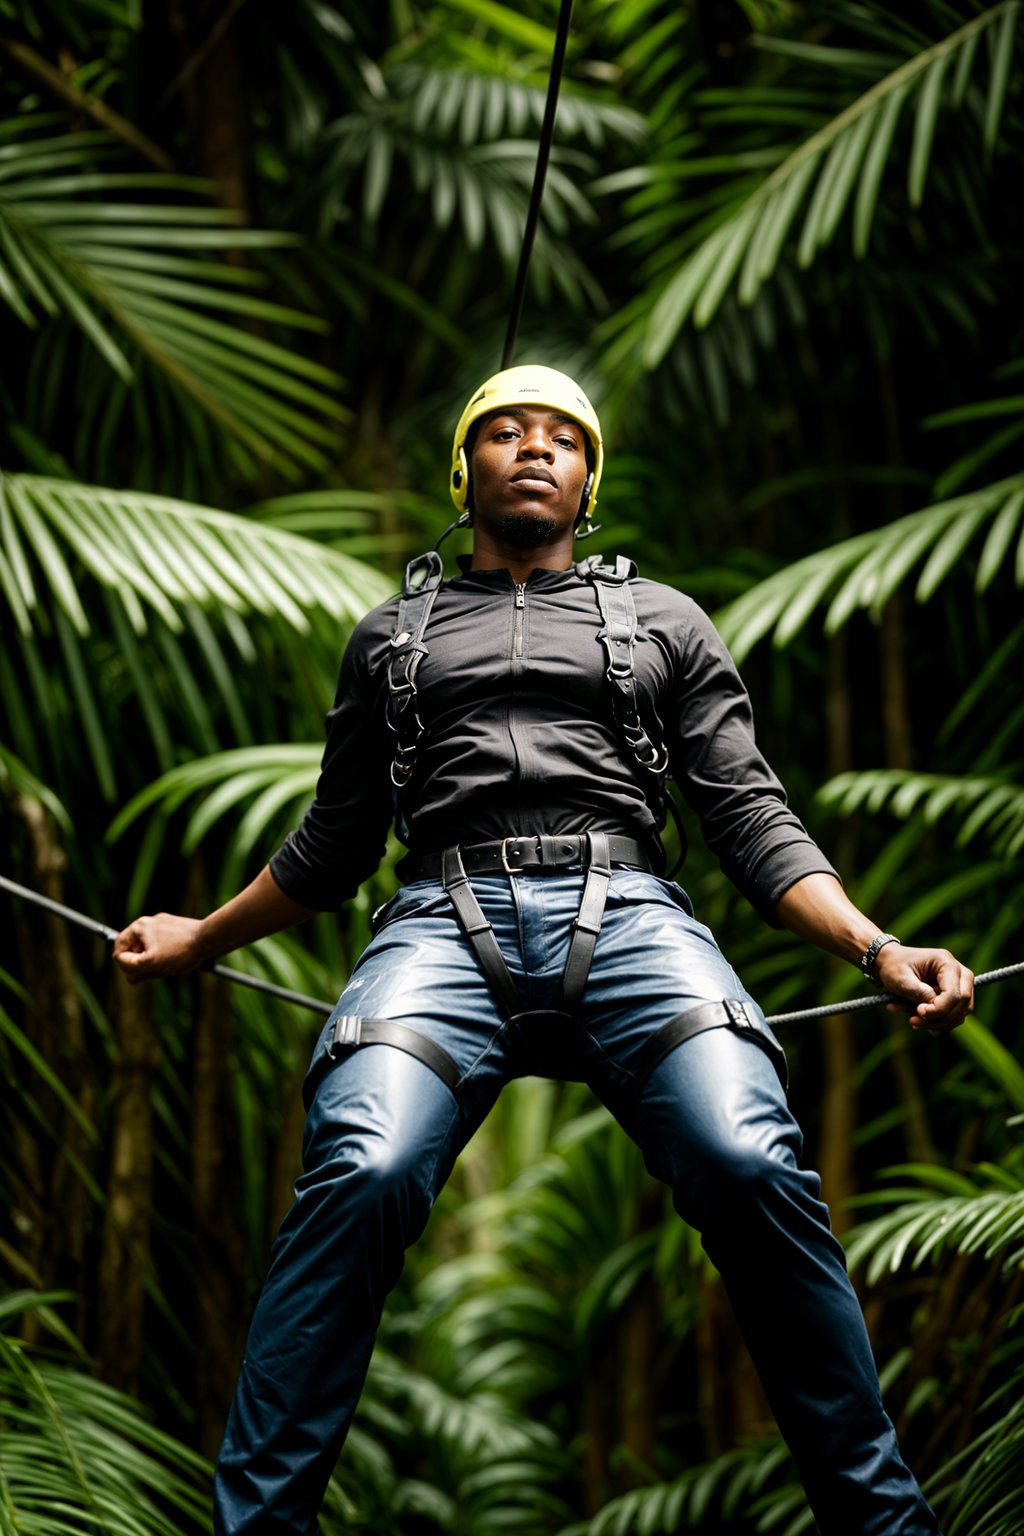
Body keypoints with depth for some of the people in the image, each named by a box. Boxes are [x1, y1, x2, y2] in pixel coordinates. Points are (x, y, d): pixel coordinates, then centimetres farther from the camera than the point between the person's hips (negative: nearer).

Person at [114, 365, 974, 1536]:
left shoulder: (664, 622, 25)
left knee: (754, 1167, -30)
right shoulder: (392, 635, 28)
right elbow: (332, 844, 33)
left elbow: (751, 819, 16)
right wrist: (200, 939, 33)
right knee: (359, 1177, -31)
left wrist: (876, 949, 1)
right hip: (444, 919, 1)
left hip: (625, 913, 0)